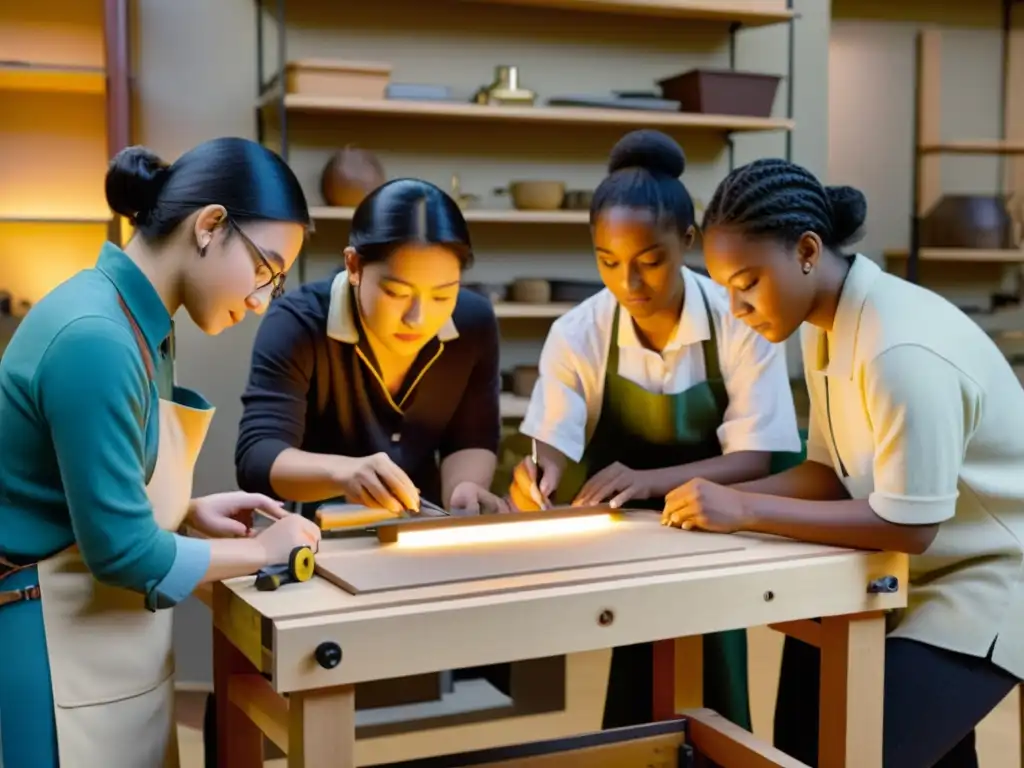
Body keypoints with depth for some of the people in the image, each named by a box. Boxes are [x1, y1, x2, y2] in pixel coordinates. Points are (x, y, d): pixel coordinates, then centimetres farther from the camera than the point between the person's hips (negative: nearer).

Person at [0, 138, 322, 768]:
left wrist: (189, 511, 2)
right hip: (64, 650, -9)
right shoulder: (95, 338, -25)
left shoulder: (135, 322, 5)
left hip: (112, 642, 9)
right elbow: (121, 550, -23)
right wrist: (263, 551, -11)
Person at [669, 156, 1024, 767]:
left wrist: (745, 510, -24)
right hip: (924, 574, 9)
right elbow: (830, 472, 5)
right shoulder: (826, 329, -1)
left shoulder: (901, 348, -30)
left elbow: (907, 525, -27)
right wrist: (721, 498, -11)